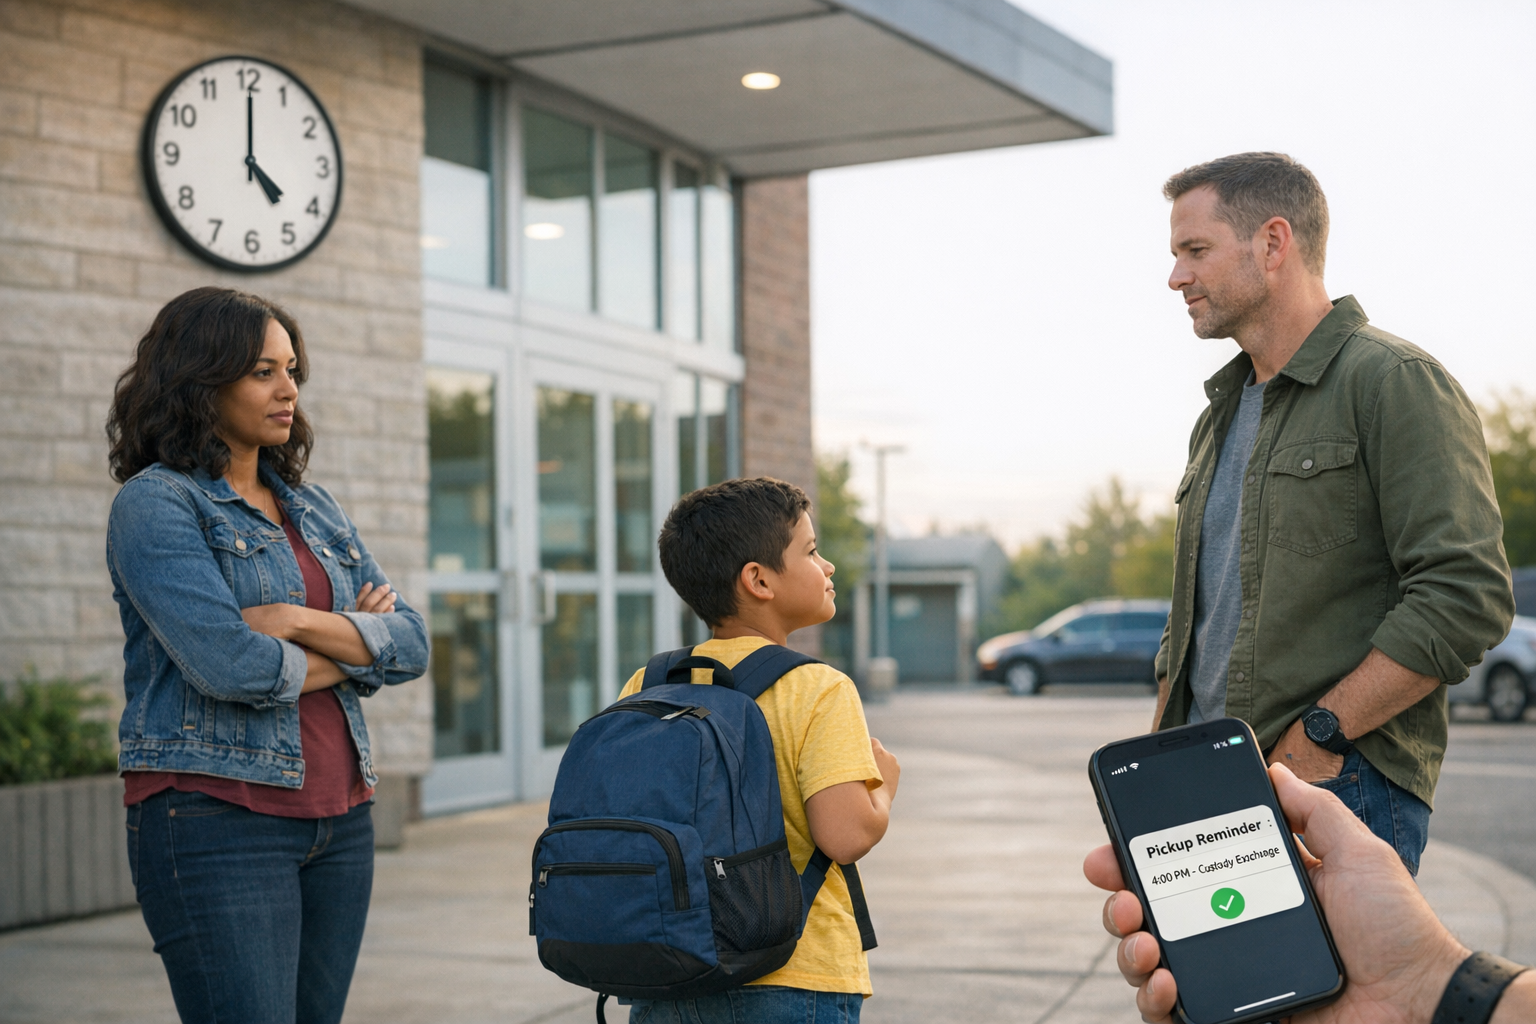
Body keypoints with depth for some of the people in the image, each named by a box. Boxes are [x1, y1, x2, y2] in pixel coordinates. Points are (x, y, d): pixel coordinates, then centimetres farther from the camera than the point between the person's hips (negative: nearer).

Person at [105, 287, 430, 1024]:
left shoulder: (314, 509, 17)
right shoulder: (155, 502, -4)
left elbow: (411, 644, 7)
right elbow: (227, 663, -17)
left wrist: (301, 620, -10)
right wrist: (351, 648, 0)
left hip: (338, 817, 7)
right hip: (215, 817, -6)